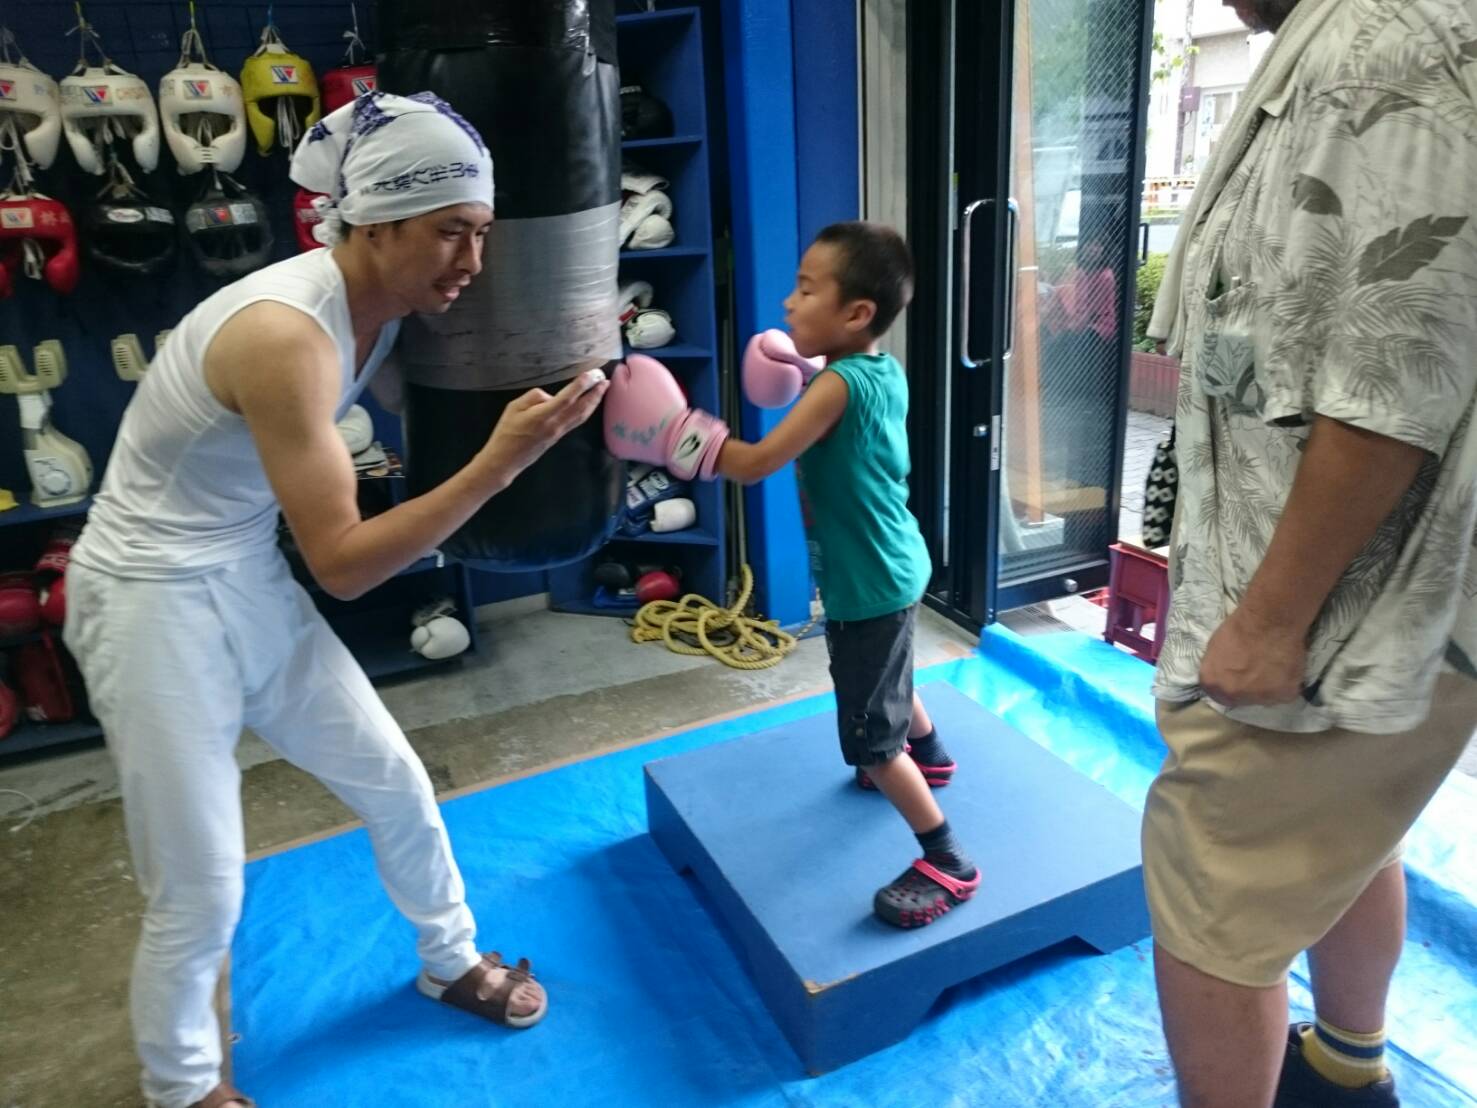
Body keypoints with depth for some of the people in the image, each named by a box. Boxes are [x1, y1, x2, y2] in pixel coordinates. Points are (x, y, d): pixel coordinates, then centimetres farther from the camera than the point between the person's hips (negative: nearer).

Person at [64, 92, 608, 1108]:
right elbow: (344, 566, -28)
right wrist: (500, 463, -33)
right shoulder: (288, 335, -30)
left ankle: (452, 964, 40)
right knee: (201, 893, 4)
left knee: (398, 786, 14)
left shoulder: (378, 311, -3)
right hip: (154, 602, -8)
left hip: (253, 582, 8)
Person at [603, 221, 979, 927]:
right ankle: (928, 755, 59)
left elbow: (754, 463, -31)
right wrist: (804, 384, 9)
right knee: (886, 679, 33)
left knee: (869, 737, -1)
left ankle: (947, 863, 11)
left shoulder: (839, 384, -26)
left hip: (868, 585, -10)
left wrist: (670, 431, -27)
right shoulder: (884, 371, 1)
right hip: (892, 569, 10)